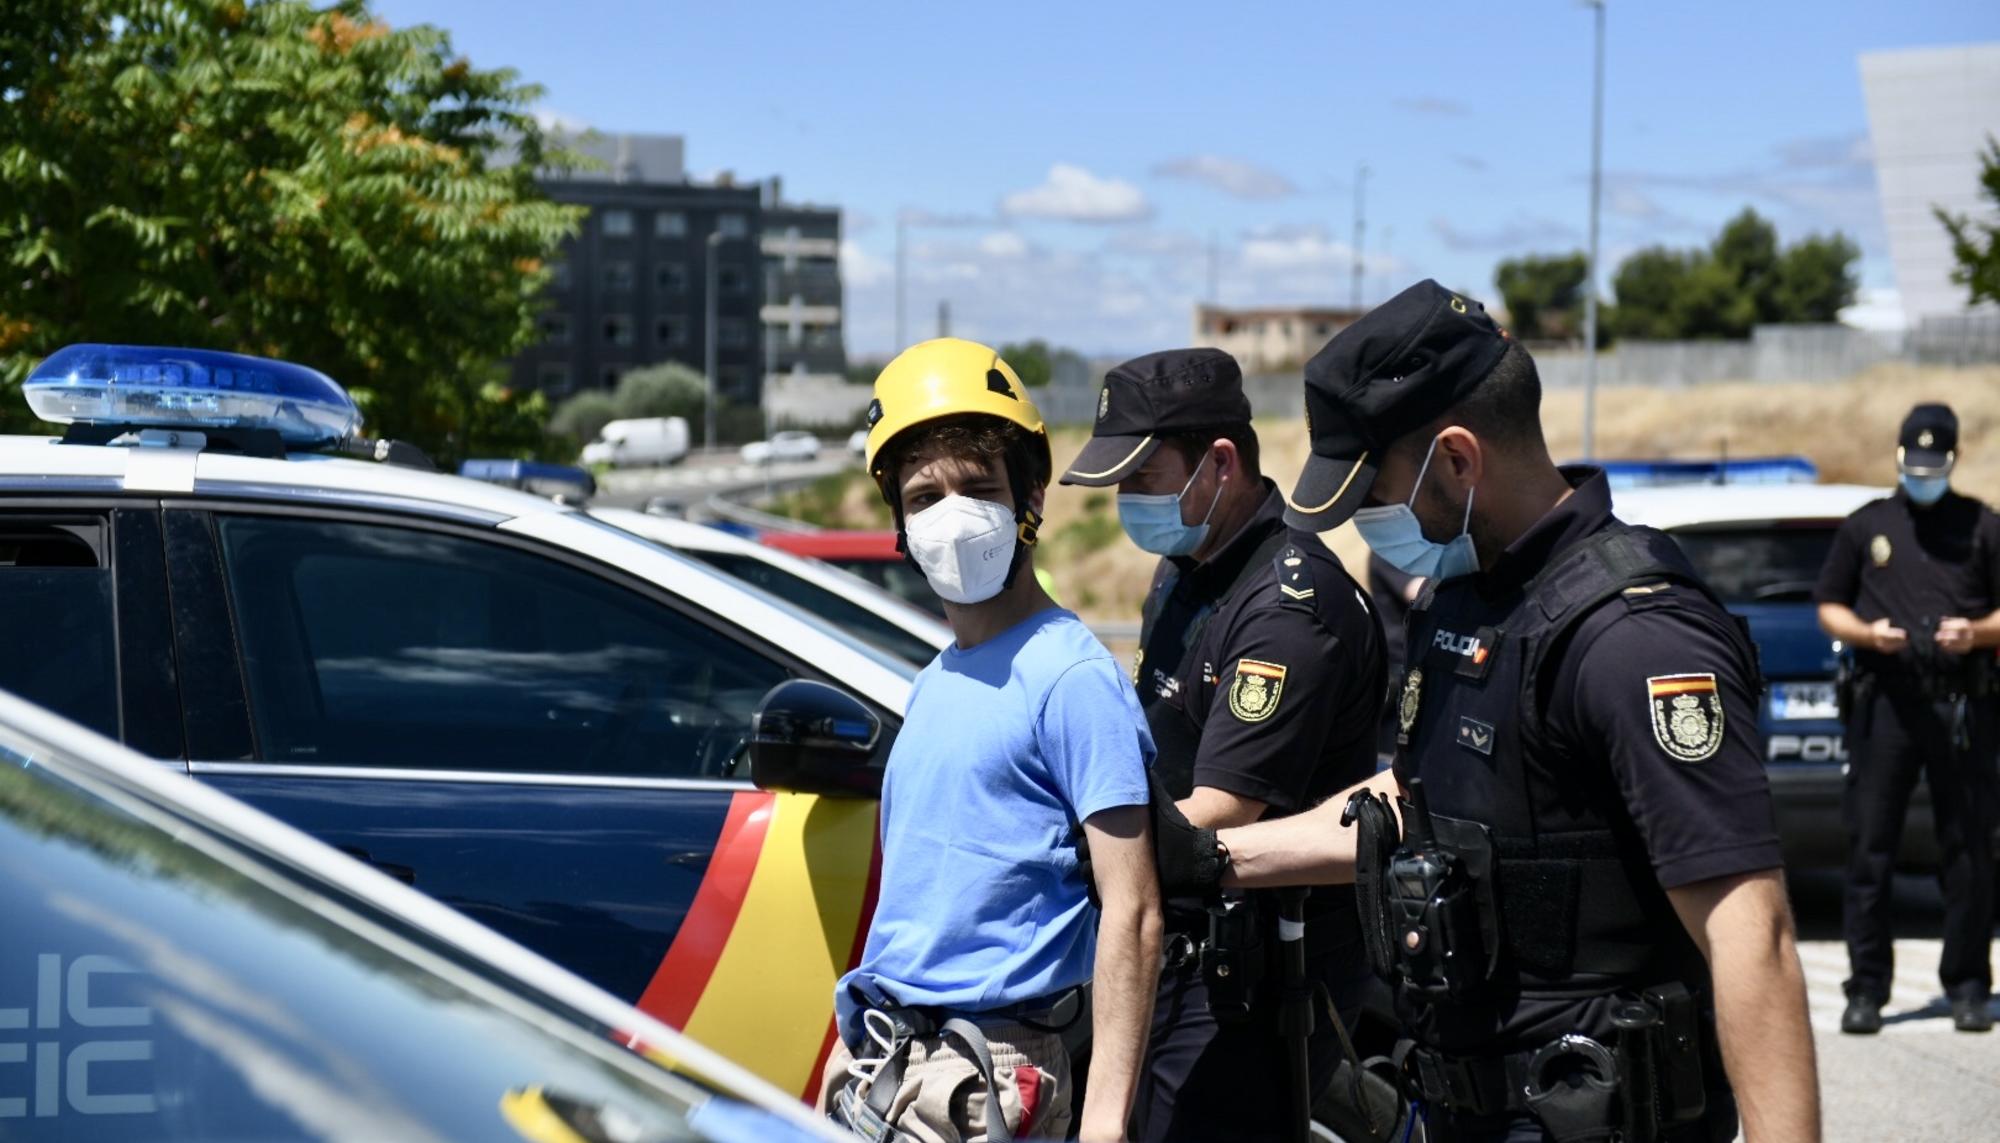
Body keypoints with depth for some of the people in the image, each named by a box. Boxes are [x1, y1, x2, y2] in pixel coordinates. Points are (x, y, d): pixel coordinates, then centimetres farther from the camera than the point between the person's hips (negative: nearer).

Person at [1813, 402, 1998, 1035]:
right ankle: (1866, 988, 3)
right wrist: (1866, 633, -6)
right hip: (1885, 701, 1)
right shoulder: (1866, 526, 14)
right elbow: (1829, 607, 14)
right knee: (1869, 846, -2)